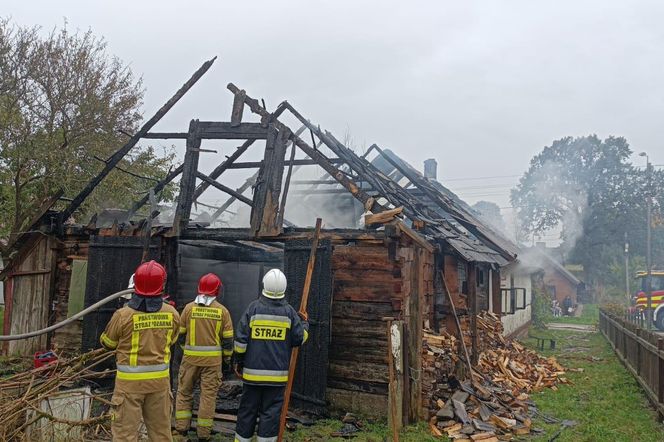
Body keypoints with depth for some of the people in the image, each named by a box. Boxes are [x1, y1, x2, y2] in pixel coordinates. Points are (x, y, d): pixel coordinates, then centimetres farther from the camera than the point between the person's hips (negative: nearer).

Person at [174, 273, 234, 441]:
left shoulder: (189, 307, -3)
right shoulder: (222, 310, -4)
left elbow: (181, 333, 5)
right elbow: (228, 339, -1)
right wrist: (227, 358, 11)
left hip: (191, 357, 1)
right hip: (213, 358, 0)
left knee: (184, 391, 16)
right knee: (208, 394, 7)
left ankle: (182, 427, 19)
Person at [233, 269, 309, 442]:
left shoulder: (253, 308, -5)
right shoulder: (289, 311, -4)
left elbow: (241, 340, -5)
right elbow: (300, 339, 1)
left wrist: (239, 362, 9)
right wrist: (305, 323, 20)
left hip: (253, 371, 1)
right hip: (277, 375, 0)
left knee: (247, 410, 13)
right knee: (271, 413, 6)